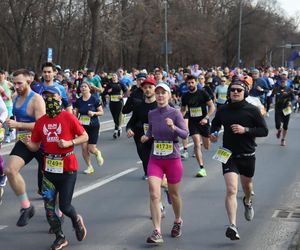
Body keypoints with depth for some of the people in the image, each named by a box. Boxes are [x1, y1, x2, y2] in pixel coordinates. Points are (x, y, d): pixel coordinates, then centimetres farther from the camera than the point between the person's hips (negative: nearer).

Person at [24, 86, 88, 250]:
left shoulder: (68, 117, -7)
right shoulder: (41, 121, 5)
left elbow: (84, 137, -3)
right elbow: (35, 146, 8)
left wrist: (69, 143, -18)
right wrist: (27, 143, -14)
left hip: (67, 168, -4)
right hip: (49, 169, 4)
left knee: (64, 206, -1)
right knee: (49, 206, 3)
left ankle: (77, 220, 34)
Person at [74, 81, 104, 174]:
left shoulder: (94, 99, -8)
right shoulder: (78, 101, 2)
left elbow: (101, 112, -3)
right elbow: (75, 114, 9)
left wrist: (94, 113, -21)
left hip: (93, 126, -3)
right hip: (82, 126, 3)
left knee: (91, 149, -6)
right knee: (84, 148, -3)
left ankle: (98, 153, 31)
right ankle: (89, 167, 15)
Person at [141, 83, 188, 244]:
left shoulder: (175, 113, -8)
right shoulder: (151, 114, 2)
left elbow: (185, 134, -14)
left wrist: (173, 127, -31)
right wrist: (147, 136, -1)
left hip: (173, 159, -2)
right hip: (155, 159, 2)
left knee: (173, 194, 14)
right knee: (154, 195, -14)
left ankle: (178, 221, 42)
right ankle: (157, 232, -16)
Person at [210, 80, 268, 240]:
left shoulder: (252, 110, -8)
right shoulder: (223, 110, 0)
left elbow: (264, 131, -8)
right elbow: (215, 123, 20)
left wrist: (245, 130, -21)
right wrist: (213, 133, -1)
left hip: (247, 155, 1)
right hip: (228, 155, 0)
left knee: (247, 184, 25)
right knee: (231, 190, -16)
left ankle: (247, 202, 61)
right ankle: (232, 226, -22)